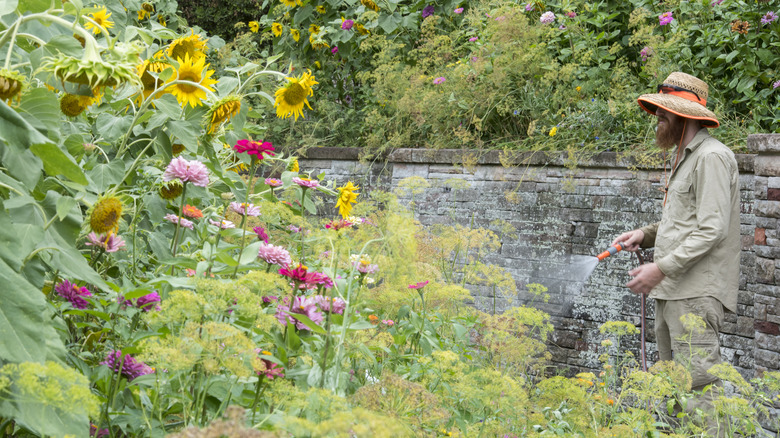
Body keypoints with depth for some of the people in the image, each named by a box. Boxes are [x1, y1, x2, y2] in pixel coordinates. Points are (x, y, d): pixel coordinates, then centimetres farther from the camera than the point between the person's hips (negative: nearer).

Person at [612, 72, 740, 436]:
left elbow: (712, 228, -19)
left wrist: (661, 268, -20)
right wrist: (647, 234, 10)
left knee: (697, 383, -12)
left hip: (697, 293, -10)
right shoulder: (681, 157, 20)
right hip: (671, 290, 10)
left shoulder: (711, 156, -12)